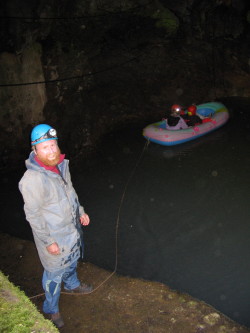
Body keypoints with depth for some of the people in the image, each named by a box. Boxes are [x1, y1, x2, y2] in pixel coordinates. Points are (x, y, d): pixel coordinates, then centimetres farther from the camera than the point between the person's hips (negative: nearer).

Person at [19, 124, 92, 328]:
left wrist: (80, 211, 12)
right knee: (55, 273, 13)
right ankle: (51, 309, 38)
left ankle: (71, 284, 61)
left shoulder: (61, 164, -9)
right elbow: (33, 215, -25)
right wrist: (49, 242, -20)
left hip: (72, 226, 8)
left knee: (72, 259, 31)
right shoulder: (32, 179, -33)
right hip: (53, 235, -7)